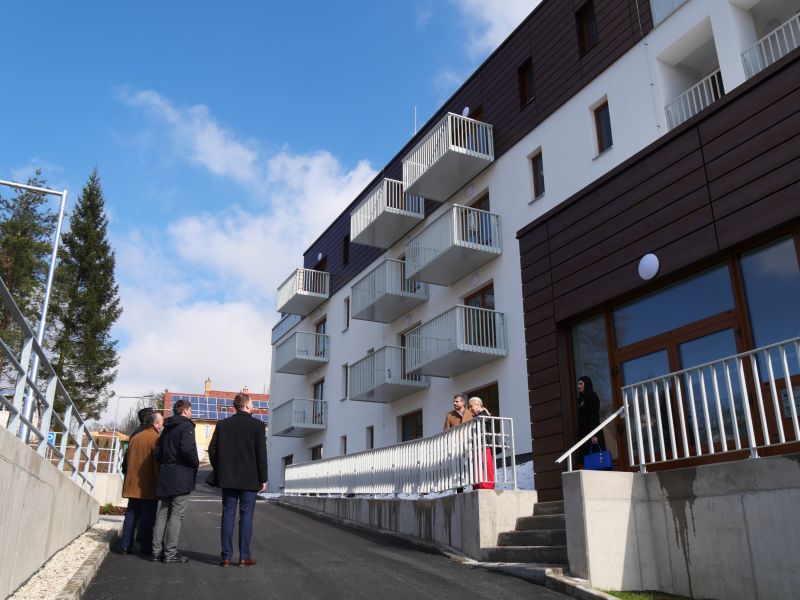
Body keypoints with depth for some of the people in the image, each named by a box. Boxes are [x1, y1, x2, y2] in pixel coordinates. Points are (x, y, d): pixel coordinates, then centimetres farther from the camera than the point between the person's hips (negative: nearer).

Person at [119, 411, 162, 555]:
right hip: (148, 485, -6)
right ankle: (145, 548, 1)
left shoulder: (135, 438, 11)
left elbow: (128, 459, 16)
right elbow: (157, 462, -15)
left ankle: (126, 546, 12)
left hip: (132, 484, 7)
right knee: (147, 516, -1)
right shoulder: (155, 438, -11)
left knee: (131, 514, 12)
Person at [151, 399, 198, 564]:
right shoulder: (186, 426, -9)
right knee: (176, 515, -4)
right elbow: (187, 448, -23)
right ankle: (171, 553, -3)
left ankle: (157, 551, 14)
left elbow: (157, 453, 16)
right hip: (181, 477, -8)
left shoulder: (167, 428, 17)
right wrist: (196, 462, -9)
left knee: (162, 514, 11)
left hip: (164, 477, 8)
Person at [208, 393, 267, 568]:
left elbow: (212, 450, 3)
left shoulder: (223, 424, 4)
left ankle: (226, 556, 8)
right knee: (246, 516, 3)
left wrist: (219, 472, 13)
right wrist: (263, 479, -2)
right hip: (249, 479, -3)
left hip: (228, 479, 3)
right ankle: (244, 557, 5)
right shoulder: (257, 425, -6)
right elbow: (261, 454, -8)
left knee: (228, 515, 8)